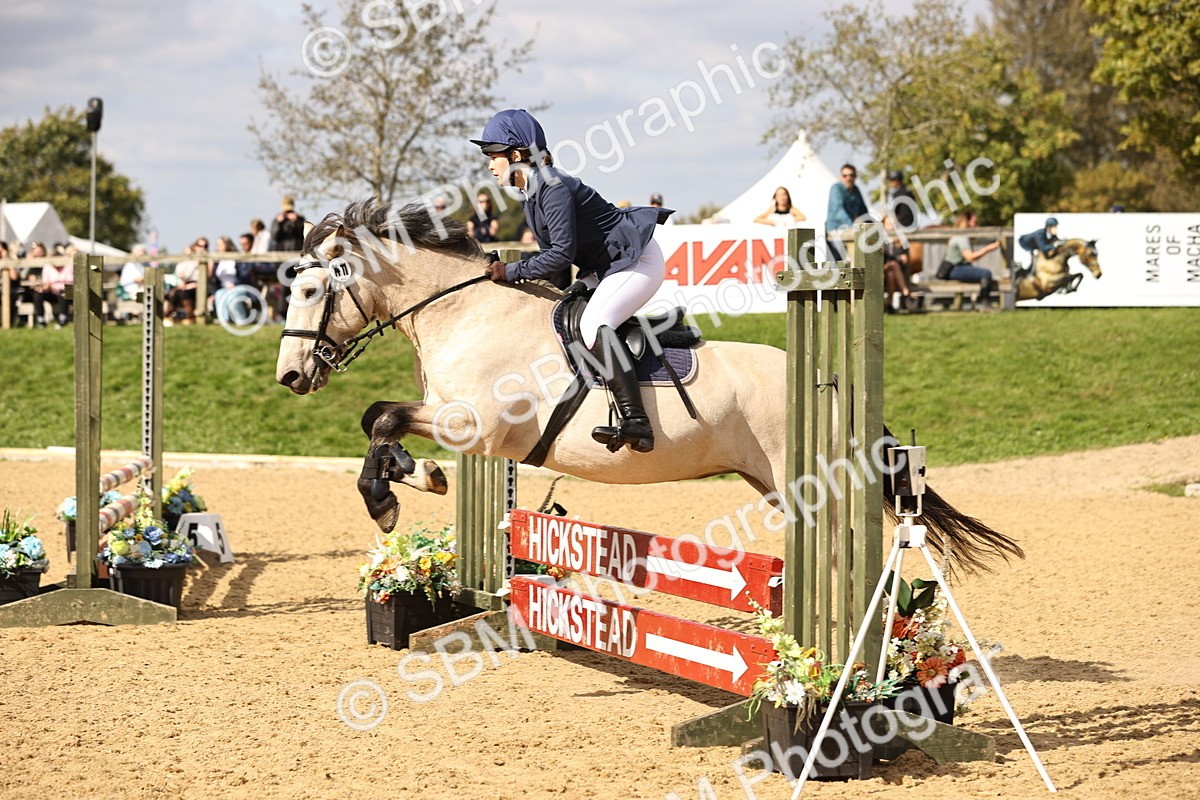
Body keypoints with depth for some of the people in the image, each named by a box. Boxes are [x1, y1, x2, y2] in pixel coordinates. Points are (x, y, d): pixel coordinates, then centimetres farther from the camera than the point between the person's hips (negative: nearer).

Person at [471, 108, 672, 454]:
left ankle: (636, 422, -37)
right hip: (608, 267, 11)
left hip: (638, 259, -11)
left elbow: (562, 253, -28)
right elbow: (552, 249, 13)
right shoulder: (531, 193, 8)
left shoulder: (553, 187, -22)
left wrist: (512, 272, -20)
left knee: (593, 323, -28)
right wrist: (507, 265, 1)